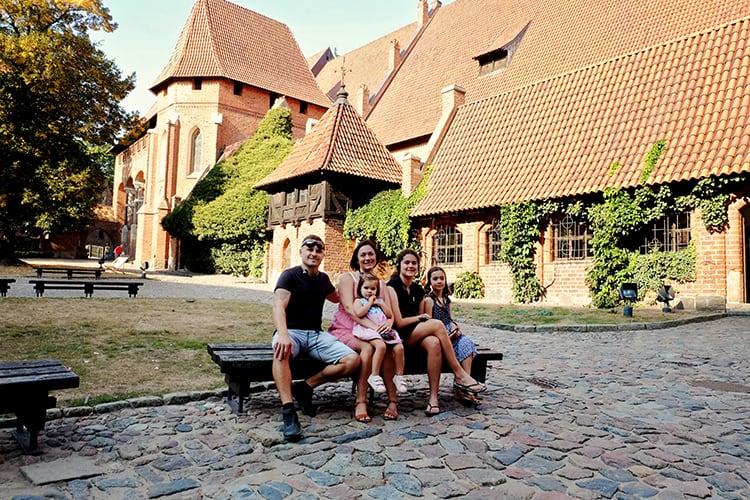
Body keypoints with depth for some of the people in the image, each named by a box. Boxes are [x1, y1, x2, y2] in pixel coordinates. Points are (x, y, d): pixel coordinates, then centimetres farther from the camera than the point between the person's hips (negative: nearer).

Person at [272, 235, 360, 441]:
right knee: (282, 351, -42)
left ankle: (305, 387, -6)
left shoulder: (323, 278, 14)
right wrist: (283, 335, -41)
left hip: (317, 334, 6)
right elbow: (278, 307, -23)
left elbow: (336, 298, 38)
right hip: (292, 331, -5)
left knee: (352, 360, -18)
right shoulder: (290, 276, -5)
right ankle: (288, 412, -42)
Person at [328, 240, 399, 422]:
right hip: (345, 330, -4)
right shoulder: (347, 278, 1)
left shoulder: (381, 283, 17)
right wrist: (373, 326, -29)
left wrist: (389, 322, -22)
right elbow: (349, 307, -14)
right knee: (368, 347, -34)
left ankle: (392, 400, -23)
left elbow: (390, 310, 5)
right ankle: (360, 402, -28)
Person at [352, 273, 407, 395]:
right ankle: (374, 376, -28)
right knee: (381, 345, -35)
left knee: (399, 347, -15)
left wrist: (380, 303, 9)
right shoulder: (359, 301, 12)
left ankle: (399, 375, -1)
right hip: (368, 329, -6)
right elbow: (359, 313, -10)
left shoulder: (379, 301, 27)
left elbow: (390, 315, 18)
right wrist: (370, 303, 0)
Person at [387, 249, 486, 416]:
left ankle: (434, 397, -30)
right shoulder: (392, 287, -6)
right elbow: (399, 322, -12)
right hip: (399, 337, -6)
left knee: (434, 343, -30)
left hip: (417, 336, 6)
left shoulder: (418, 290, 16)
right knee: (437, 324, -26)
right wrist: (420, 317, -1)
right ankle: (459, 375, -20)